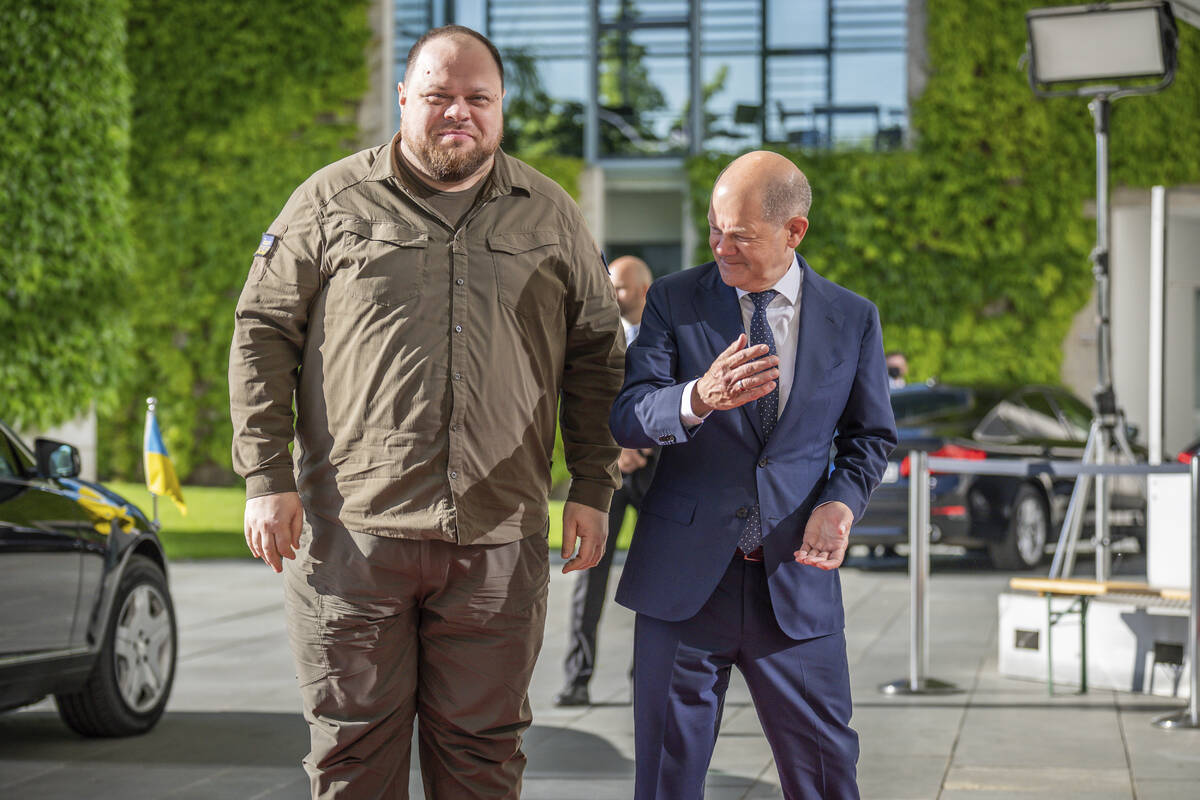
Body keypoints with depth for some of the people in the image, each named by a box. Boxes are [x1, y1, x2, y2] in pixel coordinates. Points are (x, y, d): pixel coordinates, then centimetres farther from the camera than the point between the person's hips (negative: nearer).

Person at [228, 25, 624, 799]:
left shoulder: (550, 214, 11)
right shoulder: (333, 200, 5)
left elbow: (596, 351, 15)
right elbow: (263, 333, 5)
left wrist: (592, 488, 7)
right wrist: (267, 477, -3)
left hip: (499, 539, 1)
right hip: (351, 531, -1)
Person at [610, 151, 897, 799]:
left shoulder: (853, 319, 5)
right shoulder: (673, 301, 1)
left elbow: (870, 437, 15)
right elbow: (626, 419, -8)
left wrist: (841, 502, -7)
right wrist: (697, 399, -30)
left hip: (796, 578, 1)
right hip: (685, 576, -1)